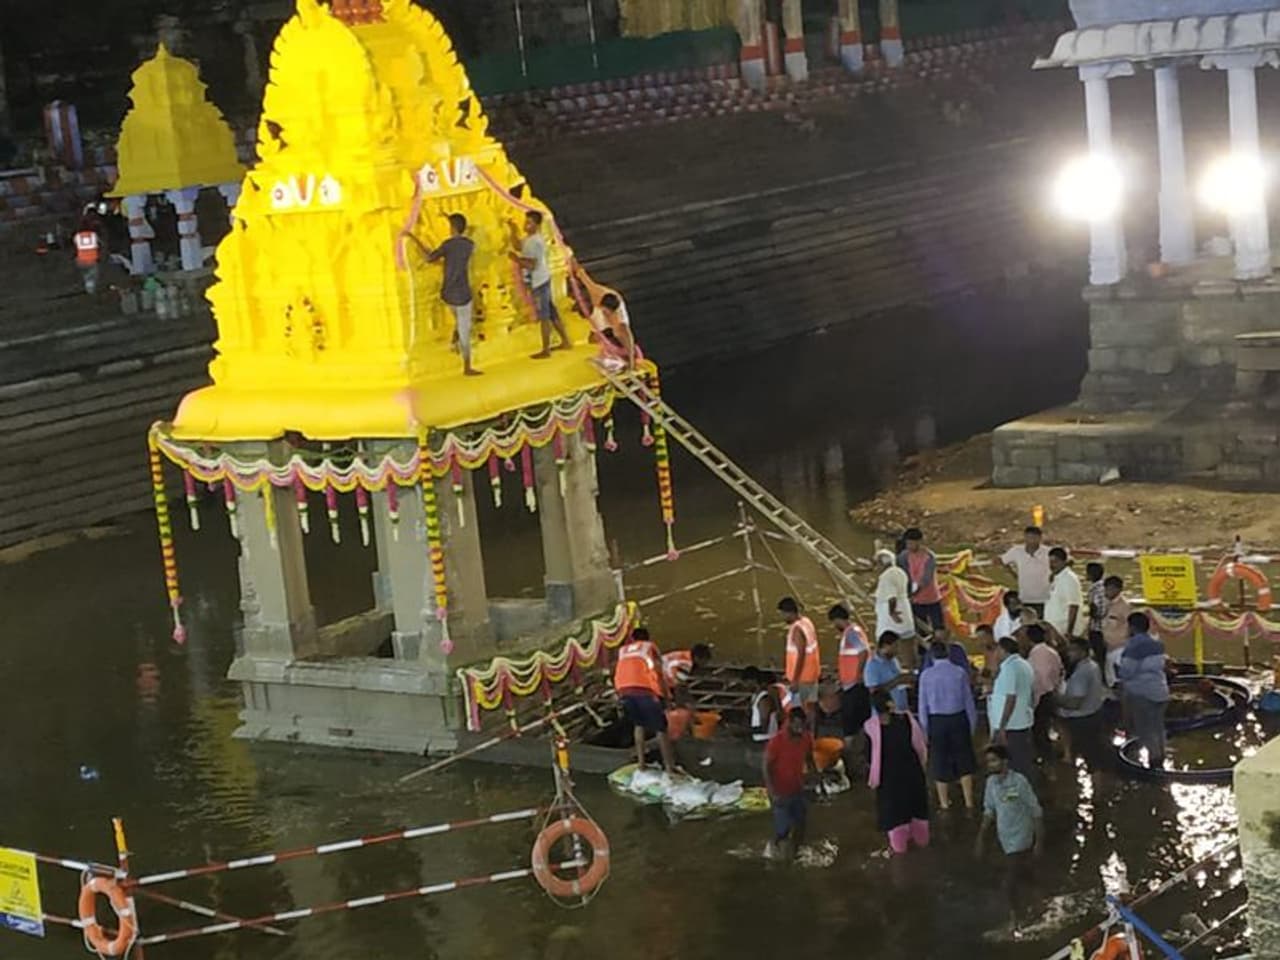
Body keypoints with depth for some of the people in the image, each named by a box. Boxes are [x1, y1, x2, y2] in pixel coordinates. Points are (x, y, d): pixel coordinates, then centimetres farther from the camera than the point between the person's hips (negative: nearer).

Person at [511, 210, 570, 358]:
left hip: (538, 283, -10)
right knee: (551, 313, 18)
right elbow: (518, 245, 25)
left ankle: (546, 350, 7)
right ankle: (565, 341, 27)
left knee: (544, 317, -1)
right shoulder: (530, 238, 9)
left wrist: (516, 259, -17)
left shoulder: (534, 242, -23)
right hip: (542, 280, 10)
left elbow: (532, 265, -25)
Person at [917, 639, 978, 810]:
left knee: (939, 761, 13)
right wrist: (972, 724, 8)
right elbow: (968, 700, -2)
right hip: (959, 718, 0)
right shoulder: (960, 672, -7)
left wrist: (925, 729, 7)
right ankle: (968, 801, 14)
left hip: (936, 721, 0)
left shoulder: (926, 675, -7)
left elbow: (923, 705, -2)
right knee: (964, 760, 14)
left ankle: (944, 803, 21)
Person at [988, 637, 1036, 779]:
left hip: (1010, 726, -9)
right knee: (1024, 763, 14)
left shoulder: (1009, 668, -18)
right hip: (1024, 722, 9)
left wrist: (1001, 728, -22)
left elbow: (1011, 699, -23)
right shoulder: (1024, 665, 12)